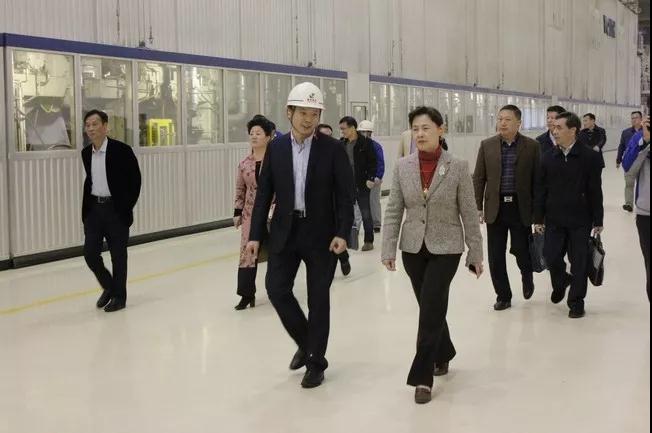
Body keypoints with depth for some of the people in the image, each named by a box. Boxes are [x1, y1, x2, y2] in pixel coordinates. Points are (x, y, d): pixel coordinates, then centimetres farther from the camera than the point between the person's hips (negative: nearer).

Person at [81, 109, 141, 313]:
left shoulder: (121, 150, -11)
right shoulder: (86, 153, 6)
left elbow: (135, 180, -6)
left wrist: (127, 208, -8)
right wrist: (86, 210, 12)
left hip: (116, 210, -5)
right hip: (94, 209, 5)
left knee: (118, 255, 3)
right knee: (90, 253, 3)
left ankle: (119, 296, 17)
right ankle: (109, 287, 26)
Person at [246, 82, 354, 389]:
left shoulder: (333, 149, -6)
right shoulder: (276, 148, 3)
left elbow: (345, 195, -7)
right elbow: (264, 193, 4)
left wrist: (342, 233, -19)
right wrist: (256, 235, 0)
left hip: (321, 234, -3)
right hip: (284, 233, 3)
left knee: (318, 298, 4)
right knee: (276, 288, -2)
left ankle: (315, 362, 18)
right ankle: (306, 342, 23)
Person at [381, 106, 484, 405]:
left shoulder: (458, 167, -7)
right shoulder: (402, 167, 0)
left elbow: (469, 214, -4)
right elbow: (393, 212, 2)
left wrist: (476, 253, -3)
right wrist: (388, 249, -4)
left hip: (446, 248, -3)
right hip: (413, 248, 3)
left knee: (431, 308, -11)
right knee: (430, 307, 14)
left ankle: (422, 376, -3)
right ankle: (443, 354, 39)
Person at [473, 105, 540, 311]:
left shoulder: (531, 146, -1)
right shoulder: (487, 145, 3)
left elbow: (537, 179, 0)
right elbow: (479, 178, 5)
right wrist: (478, 207, 0)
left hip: (520, 208, -2)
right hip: (495, 208, 2)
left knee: (522, 251, 3)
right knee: (496, 257, 4)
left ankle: (527, 277, 37)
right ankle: (503, 296, 18)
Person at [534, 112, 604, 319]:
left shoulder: (590, 157, -8)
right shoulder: (549, 158, 2)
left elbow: (595, 191, -6)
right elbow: (541, 190, 5)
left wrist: (598, 221, -5)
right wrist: (538, 219, 3)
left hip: (580, 220, -3)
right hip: (554, 219, 3)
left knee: (579, 262, 3)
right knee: (551, 257, 2)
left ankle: (576, 301, 19)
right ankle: (560, 282, 35)